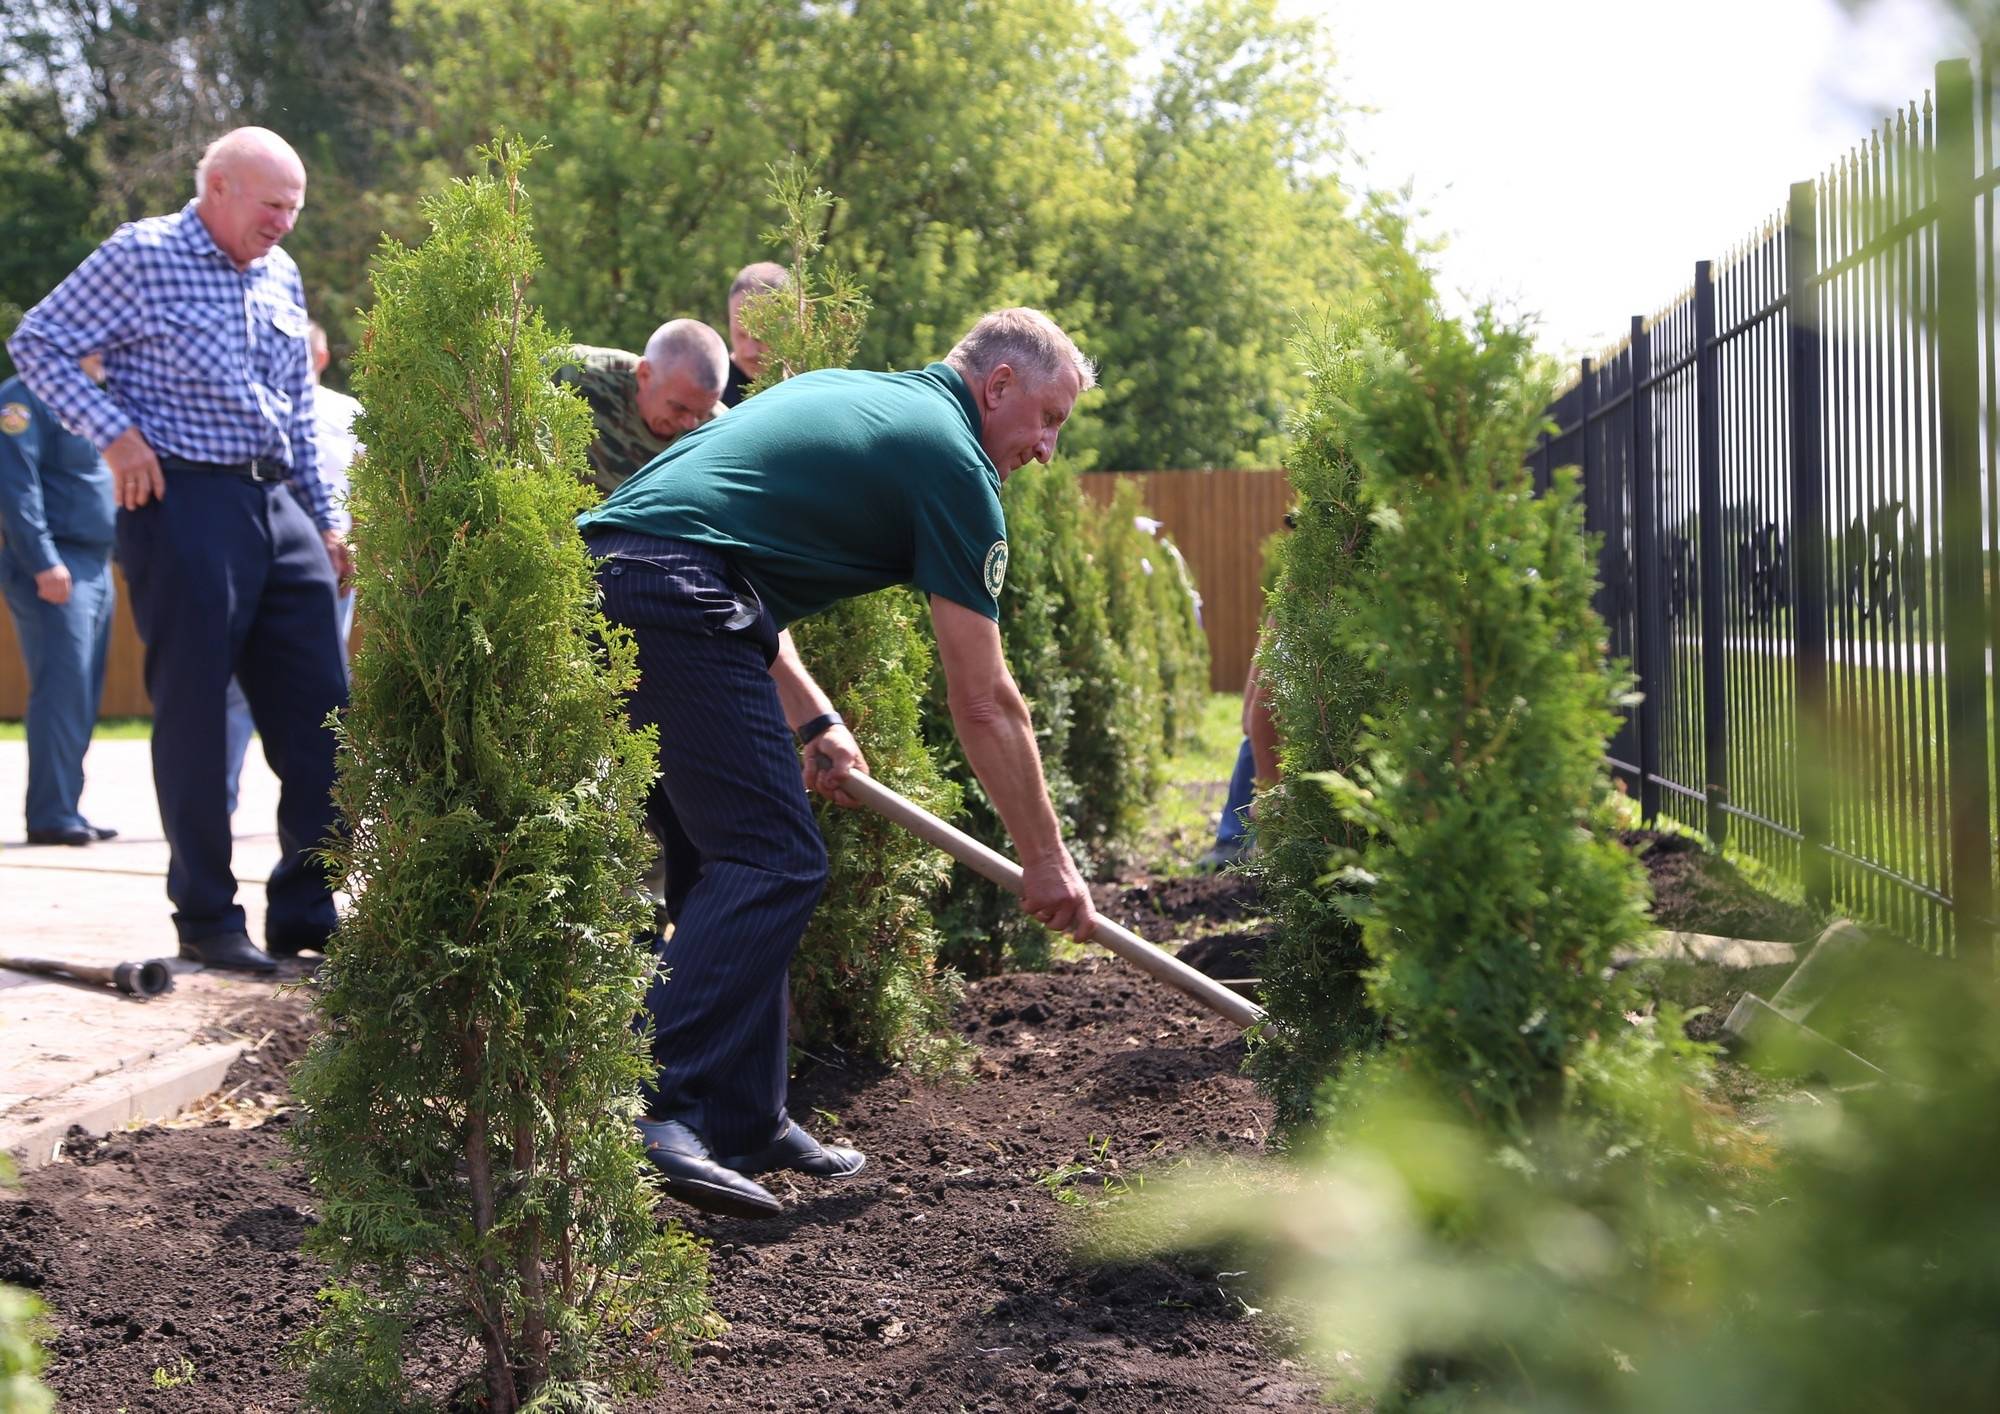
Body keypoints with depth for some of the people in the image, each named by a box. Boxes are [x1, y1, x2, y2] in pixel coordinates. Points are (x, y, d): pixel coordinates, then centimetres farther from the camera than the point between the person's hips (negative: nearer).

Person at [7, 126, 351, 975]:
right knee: (193, 712, -1)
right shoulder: (142, 256, -5)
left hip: (276, 505, 7)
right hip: (184, 500, -7)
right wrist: (114, 433, -13)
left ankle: (308, 912, 12)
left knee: (318, 710, 4)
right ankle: (206, 919, 7)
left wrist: (324, 521, 19)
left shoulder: (279, 277, 15)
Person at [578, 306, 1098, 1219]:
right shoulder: (954, 465, 3)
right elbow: (983, 705, 3)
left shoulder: (847, 393, 27)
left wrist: (812, 721, 28)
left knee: (735, 860, 15)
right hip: (676, 602, -9)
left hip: (596, 579, 10)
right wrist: (1046, 860, 12)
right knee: (772, 865, -8)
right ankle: (655, 1115, -19)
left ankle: (746, 1125, 19)